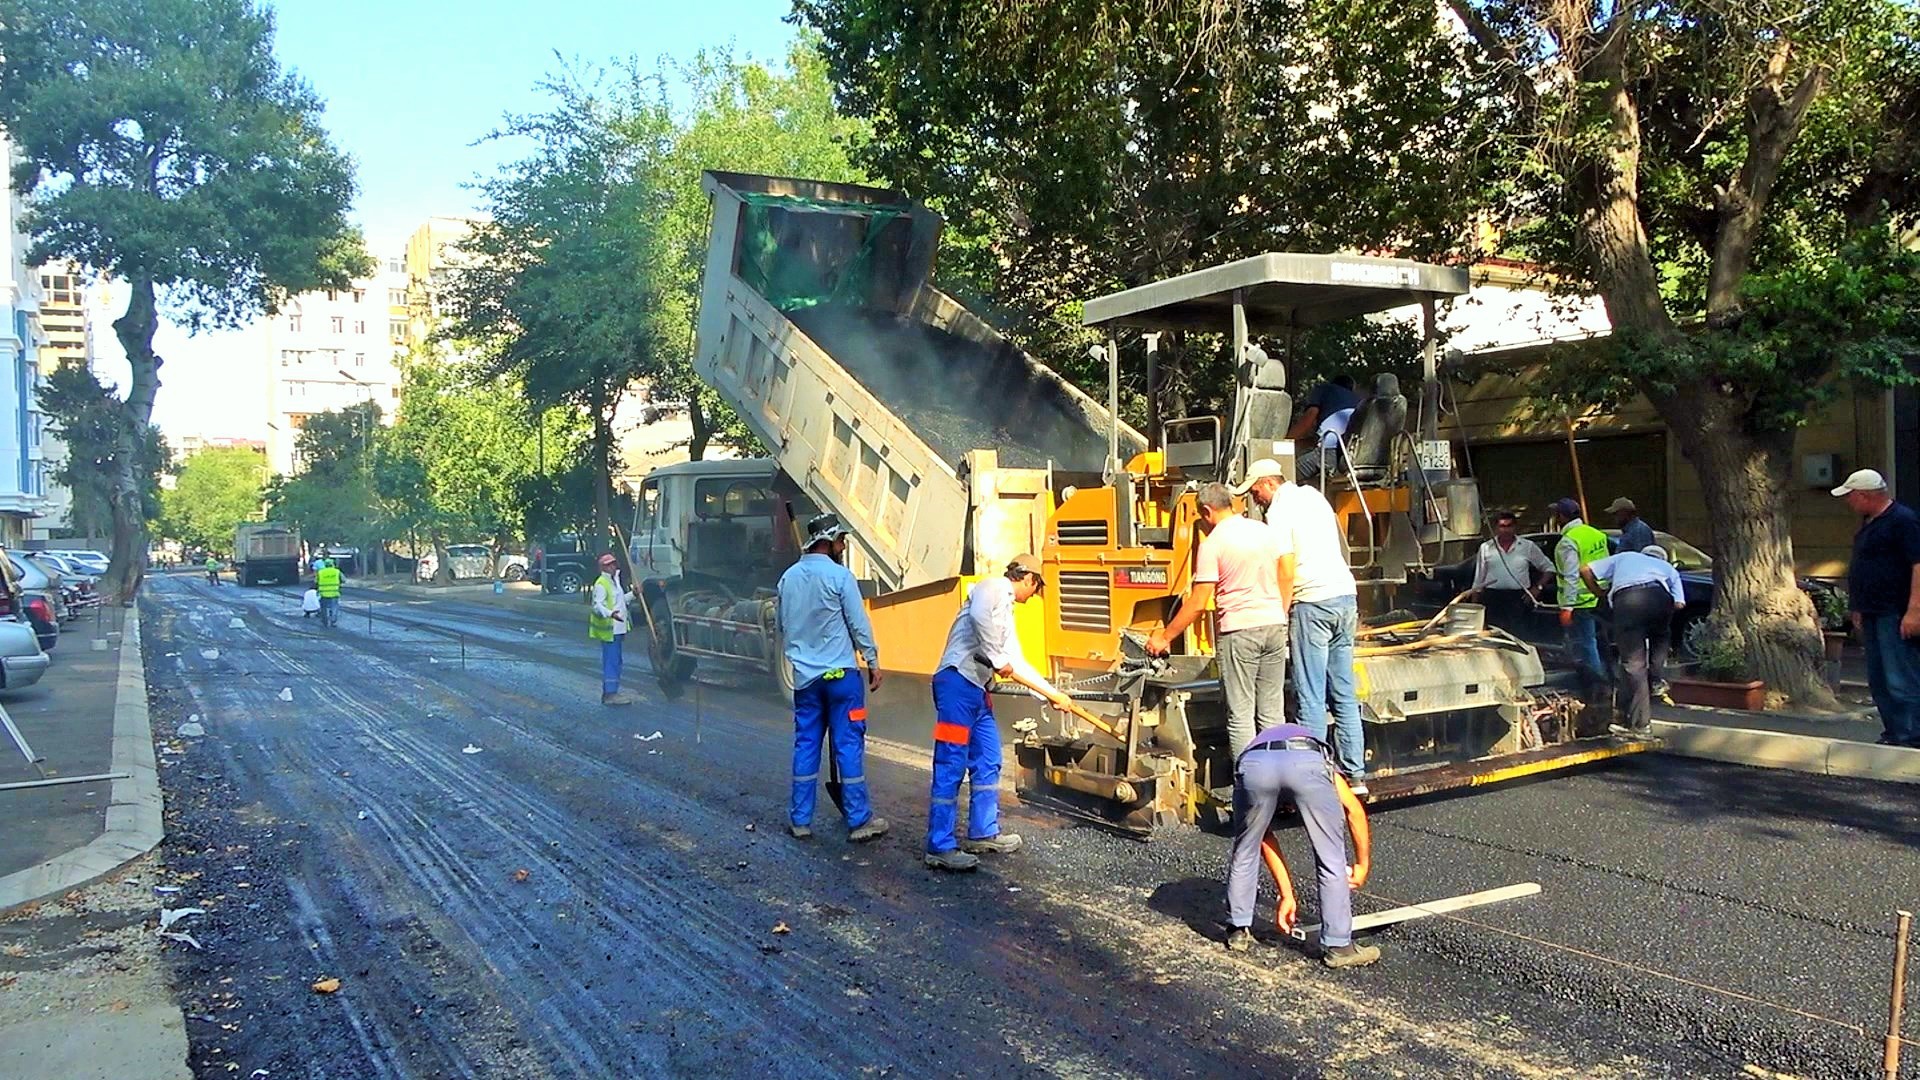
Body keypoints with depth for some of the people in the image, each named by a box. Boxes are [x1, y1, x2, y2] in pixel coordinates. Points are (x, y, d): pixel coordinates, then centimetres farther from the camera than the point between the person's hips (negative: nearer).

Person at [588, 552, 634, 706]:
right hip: (608, 629, -10)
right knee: (610, 661, -9)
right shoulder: (601, 584, -14)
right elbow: (597, 605, -26)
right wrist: (611, 614, -41)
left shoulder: (615, 580, 17)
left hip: (618, 629, 10)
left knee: (616, 660, 14)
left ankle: (609, 692, 22)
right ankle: (610, 694, -7)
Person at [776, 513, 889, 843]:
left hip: (804, 675, 6)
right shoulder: (839, 575, -11)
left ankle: (800, 820, 13)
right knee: (849, 745, -1)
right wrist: (872, 661, 1)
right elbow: (858, 623, -9)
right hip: (839, 672, -5)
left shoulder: (789, 577, 8)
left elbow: (782, 626, 17)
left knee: (806, 745, 10)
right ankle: (859, 821, 4)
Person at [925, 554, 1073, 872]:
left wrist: (1054, 694, 34)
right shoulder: (993, 587, -1)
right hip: (957, 681, -10)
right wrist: (997, 658, -19)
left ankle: (983, 834, 26)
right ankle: (940, 847, -6)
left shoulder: (1006, 610, 26)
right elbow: (978, 614, -25)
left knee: (987, 762, 15)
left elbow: (1017, 665, 31)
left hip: (977, 689, 10)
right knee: (951, 765, -8)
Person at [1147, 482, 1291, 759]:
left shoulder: (1213, 543, -7)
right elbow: (1286, 580, 11)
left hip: (1238, 630, -6)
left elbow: (1197, 604, -9)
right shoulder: (1267, 531, 9)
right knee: (1272, 713, 10)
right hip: (1274, 625, 6)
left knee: (1240, 715, 0)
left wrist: (1164, 637, -1)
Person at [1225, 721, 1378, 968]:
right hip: (1307, 763, -1)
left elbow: (1266, 842, 41)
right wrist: (1363, 864, 33)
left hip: (1254, 763, 1)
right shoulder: (1316, 755, 44)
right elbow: (1355, 811, 25)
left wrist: (1287, 896, 47)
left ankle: (1238, 931, 36)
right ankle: (1338, 947, 21)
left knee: (1245, 853, 26)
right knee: (1332, 862, 15)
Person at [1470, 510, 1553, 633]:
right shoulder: (1486, 548, 10)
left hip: (1518, 599, -1)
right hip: (1492, 598, 1)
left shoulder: (1528, 546, 8)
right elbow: (1478, 581, 12)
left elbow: (1549, 568, 15)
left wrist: (1537, 588, 1)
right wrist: (1474, 607, 8)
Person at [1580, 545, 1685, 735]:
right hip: (1659, 596, 1)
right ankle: (1657, 679, 15)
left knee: (1634, 663, 1)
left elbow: (1585, 570, 28)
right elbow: (1679, 603, 19)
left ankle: (1639, 724, 2)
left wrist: (1600, 595, 40)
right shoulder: (1668, 568, 36)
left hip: (1625, 599, -1)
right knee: (1661, 636, 35)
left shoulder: (1624, 557, 38)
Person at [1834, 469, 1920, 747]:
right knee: (1879, 681, 13)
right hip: (1874, 615, 10)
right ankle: (1893, 734, 21)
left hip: (1896, 616, -10)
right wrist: (1859, 609, 23)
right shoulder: (1869, 523, 17)